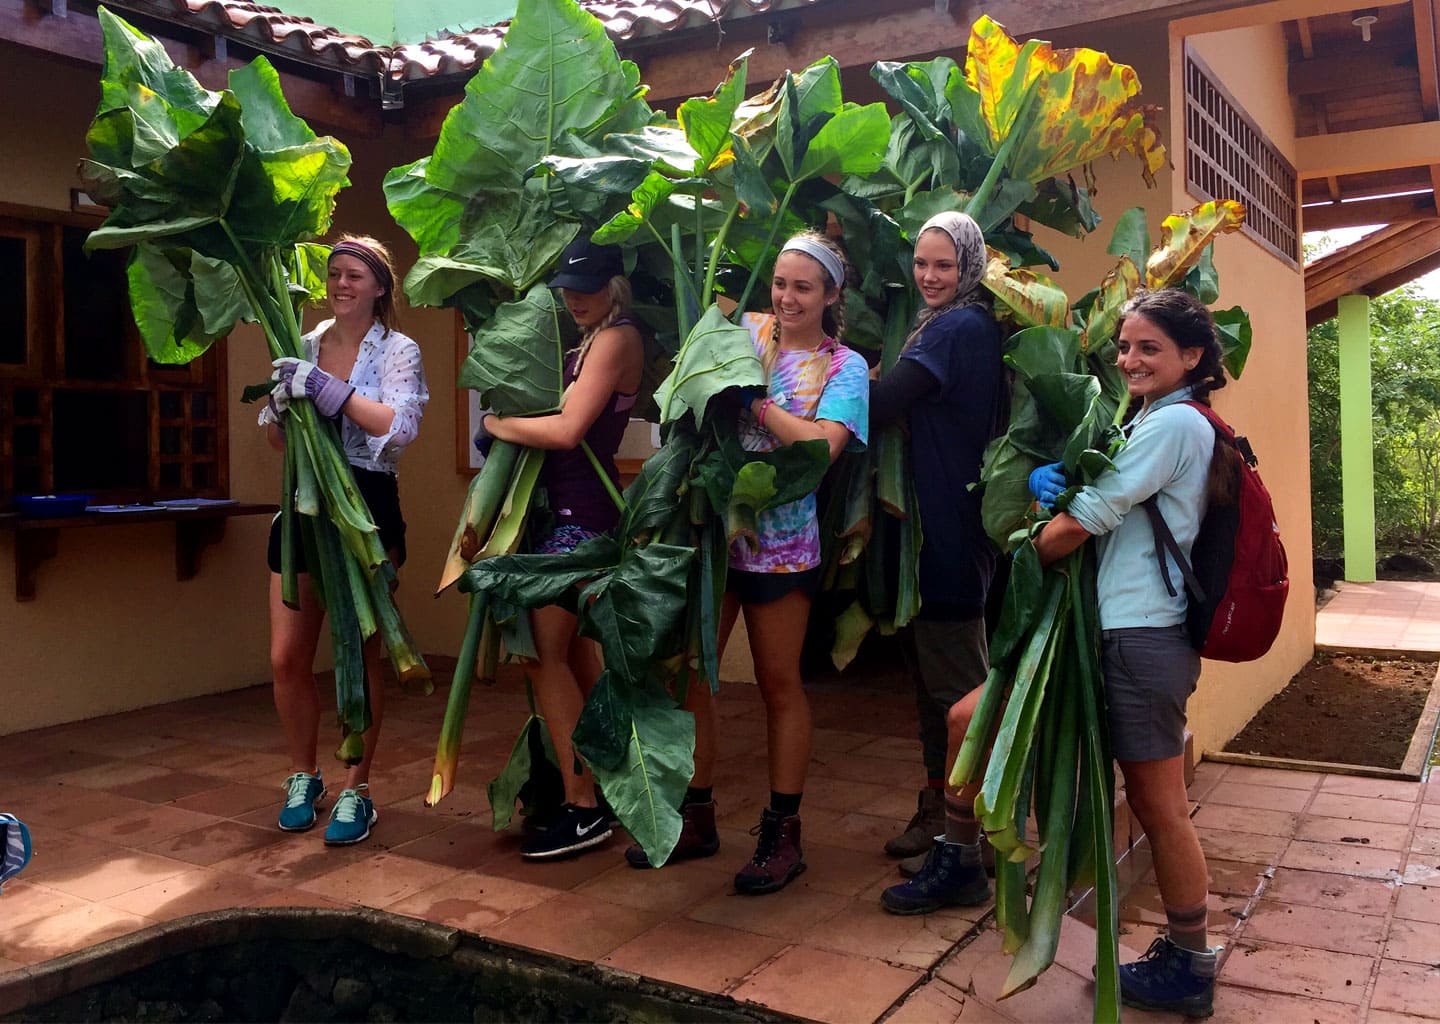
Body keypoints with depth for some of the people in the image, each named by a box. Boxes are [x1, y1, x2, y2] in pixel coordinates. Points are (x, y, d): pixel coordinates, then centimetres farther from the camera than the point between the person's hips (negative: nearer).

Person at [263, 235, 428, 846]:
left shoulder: (398, 350, -2)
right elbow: (276, 438, 13)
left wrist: (327, 389, -22)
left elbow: (401, 427, -19)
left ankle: (356, 791, 14)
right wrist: (281, 401, -8)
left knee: (360, 656, 2)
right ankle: (302, 777, 24)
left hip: (368, 508, -4)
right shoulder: (304, 346, 11)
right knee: (286, 658, 3)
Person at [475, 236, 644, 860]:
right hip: (574, 508, 10)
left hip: (580, 512, -10)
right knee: (574, 648, 15)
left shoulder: (616, 338, -11)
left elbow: (567, 430, -21)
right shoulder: (590, 342, 19)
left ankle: (582, 809, -4)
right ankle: (603, 782, 27)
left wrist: (497, 424, -8)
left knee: (545, 651, -9)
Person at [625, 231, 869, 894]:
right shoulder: (744, 331, 6)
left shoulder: (844, 368, -3)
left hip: (778, 541, -3)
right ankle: (695, 818, 24)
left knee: (778, 684, 7)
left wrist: (753, 399, -17)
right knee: (686, 671, 8)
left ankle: (782, 832, 21)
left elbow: (822, 444, -18)